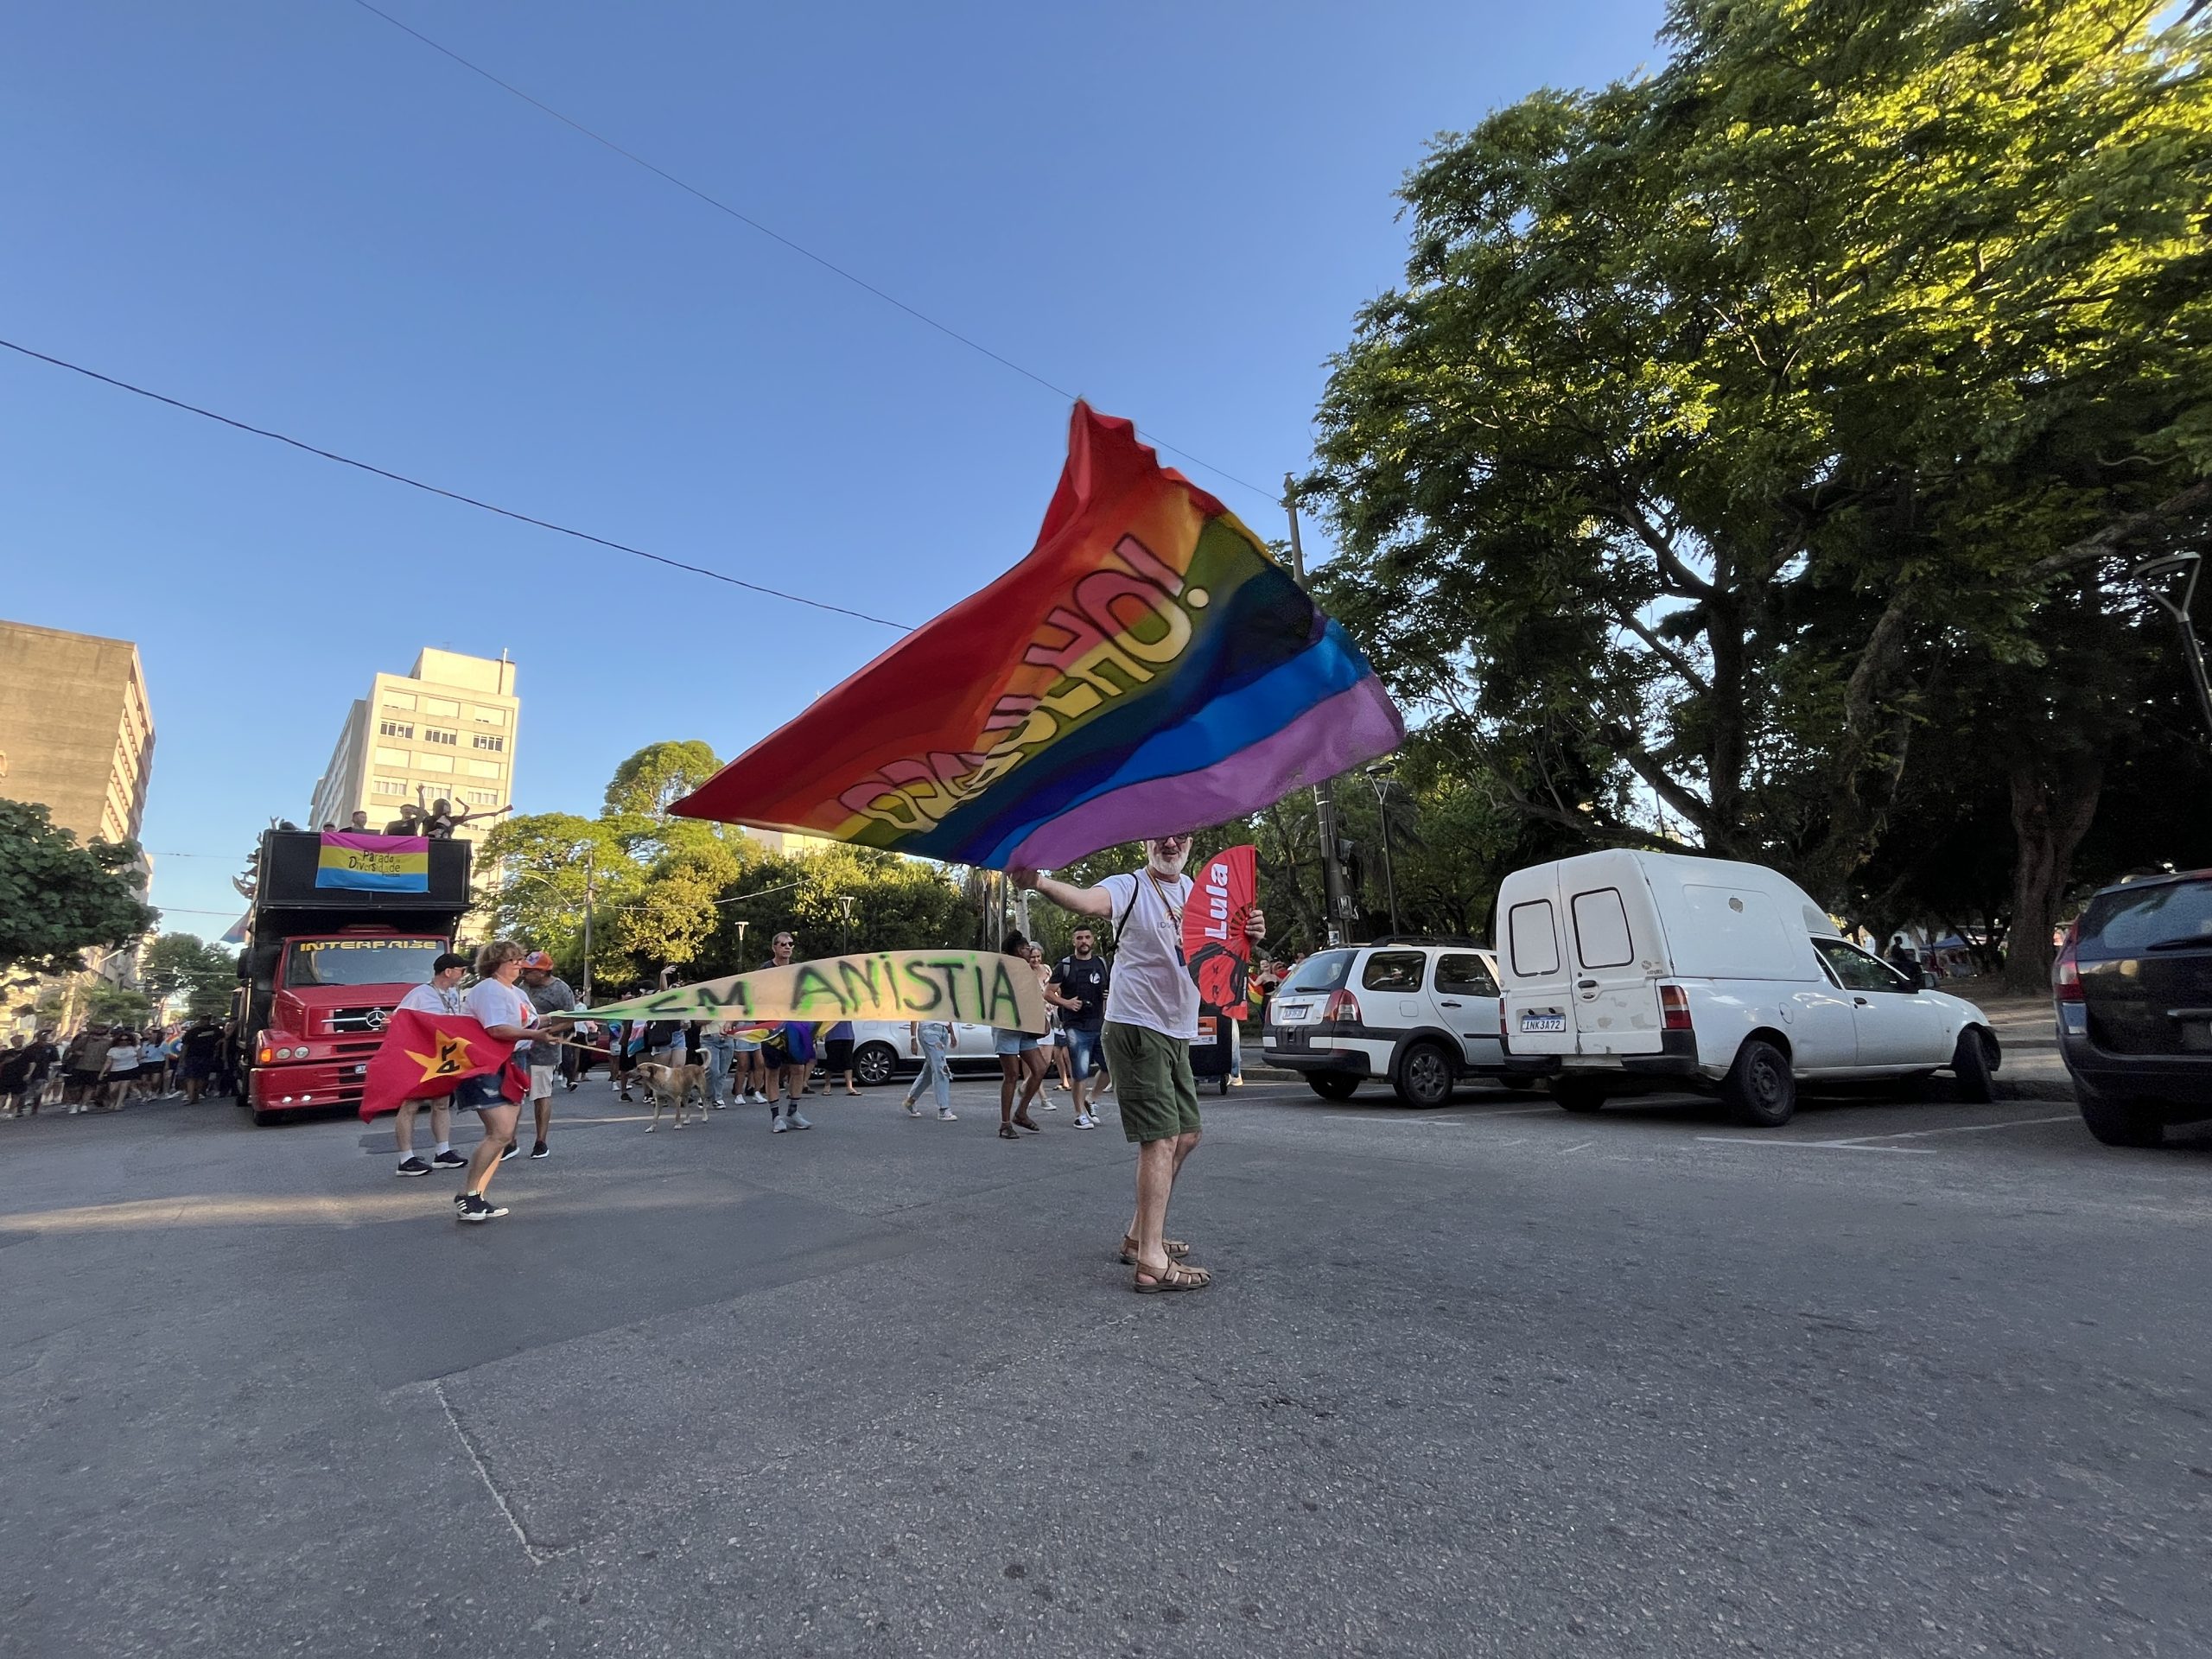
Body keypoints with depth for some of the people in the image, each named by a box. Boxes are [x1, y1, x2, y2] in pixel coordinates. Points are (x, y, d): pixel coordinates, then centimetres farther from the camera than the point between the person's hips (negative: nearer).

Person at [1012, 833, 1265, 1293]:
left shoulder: (1195, 890, 12)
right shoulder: (1129, 888, -12)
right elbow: (1088, 900, -34)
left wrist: (1249, 934, -7)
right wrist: (1038, 882, -56)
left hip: (1176, 1034, 9)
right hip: (1136, 1029, -9)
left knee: (1186, 1136, 16)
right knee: (1162, 1138, -13)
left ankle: (1139, 1236, 29)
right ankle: (1151, 1262, -7)